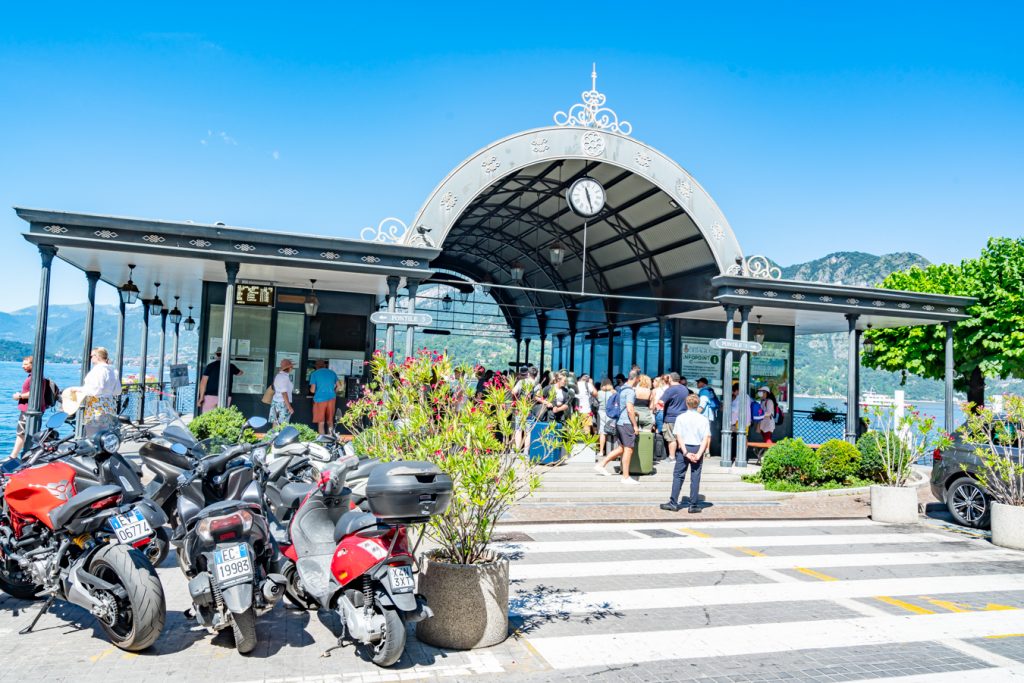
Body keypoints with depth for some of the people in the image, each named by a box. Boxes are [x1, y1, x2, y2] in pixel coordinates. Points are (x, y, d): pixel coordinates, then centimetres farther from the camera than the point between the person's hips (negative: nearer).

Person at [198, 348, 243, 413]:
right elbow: (240, 372, 30)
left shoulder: (210, 366, 2)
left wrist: (201, 397, -1)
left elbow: (203, 382, -4)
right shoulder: (230, 366, 8)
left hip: (210, 396, -1)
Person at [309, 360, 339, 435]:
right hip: (331, 399, 3)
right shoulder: (332, 372, 9)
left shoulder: (314, 374, -2)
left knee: (321, 423, 3)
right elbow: (338, 386, 8)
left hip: (320, 399, -3)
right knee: (330, 421, 14)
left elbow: (313, 390, -5)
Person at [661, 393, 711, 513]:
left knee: (678, 476, 6)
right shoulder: (704, 419, 0)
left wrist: (686, 452, -11)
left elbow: (679, 437, -9)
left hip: (684, 449, -1)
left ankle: (673, 503, 6)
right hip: (698, 448, 1)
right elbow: (706, 438, -8)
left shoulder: (680, 418, -2)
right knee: (695, 478, 5)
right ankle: (694, 505, 7)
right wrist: (699, 454, -11)